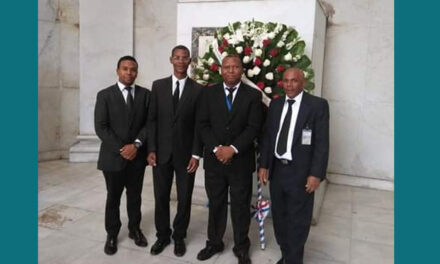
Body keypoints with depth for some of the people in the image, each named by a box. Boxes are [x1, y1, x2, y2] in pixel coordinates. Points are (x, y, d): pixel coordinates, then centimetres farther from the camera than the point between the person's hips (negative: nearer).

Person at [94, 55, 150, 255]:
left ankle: (134, 229, 32)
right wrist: (121, 149, -15)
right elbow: (101, 127, -8)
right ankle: (112, 235, 26)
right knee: (113, 198, 11)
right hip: (113, 156, -1)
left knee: (135, 196, 14)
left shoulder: (145, 94, 3)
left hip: (137, 156, 2)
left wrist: (136, 145, -13)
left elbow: (149, 123, 0)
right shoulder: (104, 95, -3)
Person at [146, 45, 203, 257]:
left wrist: (196, 154, -8)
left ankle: (179, 237, 29)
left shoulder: (198, 90, -1)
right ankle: (162, 235, 30)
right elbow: (152, 119, 2)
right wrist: (151, 149, -5)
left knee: (184, 198, 10)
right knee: (161, 197, 11)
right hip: (162, 152, 1)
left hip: (185, 153, -1)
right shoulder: (158, 86, 4)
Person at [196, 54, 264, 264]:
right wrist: (216, 148, -13)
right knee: (215, 204, 13)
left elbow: (254, 127, -8)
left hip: (241, 160, -1)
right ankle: (214, 242, 31)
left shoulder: (253, 95, -1)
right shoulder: (209, 92, 5)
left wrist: (233, 149, -17)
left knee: (241, 206, 10)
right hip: (214, 159, 2)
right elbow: (203, 124, 0)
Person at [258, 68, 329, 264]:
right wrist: (263, 165, 4)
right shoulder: (275, 105, 8)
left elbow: (322, 142, -10)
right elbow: (267, 136, 10)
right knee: (279, 217, 17)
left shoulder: (317, 105, -7)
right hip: (276, 169, 5)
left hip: (301, 172, -5)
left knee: (297, 220, 6)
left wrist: (316, 174, -15)